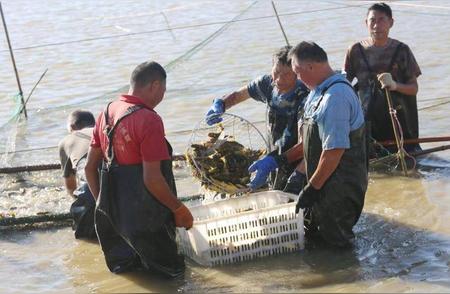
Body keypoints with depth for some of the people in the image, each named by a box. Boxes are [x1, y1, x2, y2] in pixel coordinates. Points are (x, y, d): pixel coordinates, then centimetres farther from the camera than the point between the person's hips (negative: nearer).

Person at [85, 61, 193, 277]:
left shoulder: (107, 113, 4)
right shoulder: (149, 120, -20)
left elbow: (90, 167, 10)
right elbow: (152, 179, -23)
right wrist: (180, 210, -9)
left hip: (111, 210, 8)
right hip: (143, 217, -8)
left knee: (120, 265, 29)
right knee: (172, 268, 10)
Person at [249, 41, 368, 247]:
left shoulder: (336, 97, -23)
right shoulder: (318, 93, 10)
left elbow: (335, 150, -27)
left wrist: (311, 188, -21)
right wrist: (280, 159, 15)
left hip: (339, 189, -10)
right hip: (324, 186, 10)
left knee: (334, 241, 2)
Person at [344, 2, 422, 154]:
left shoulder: (401, 50, -1)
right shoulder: (356, 51, 1)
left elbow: (414, 88, 1)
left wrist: (395, 85, -19)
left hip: (398, 118, 0)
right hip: (368, 119, 0)